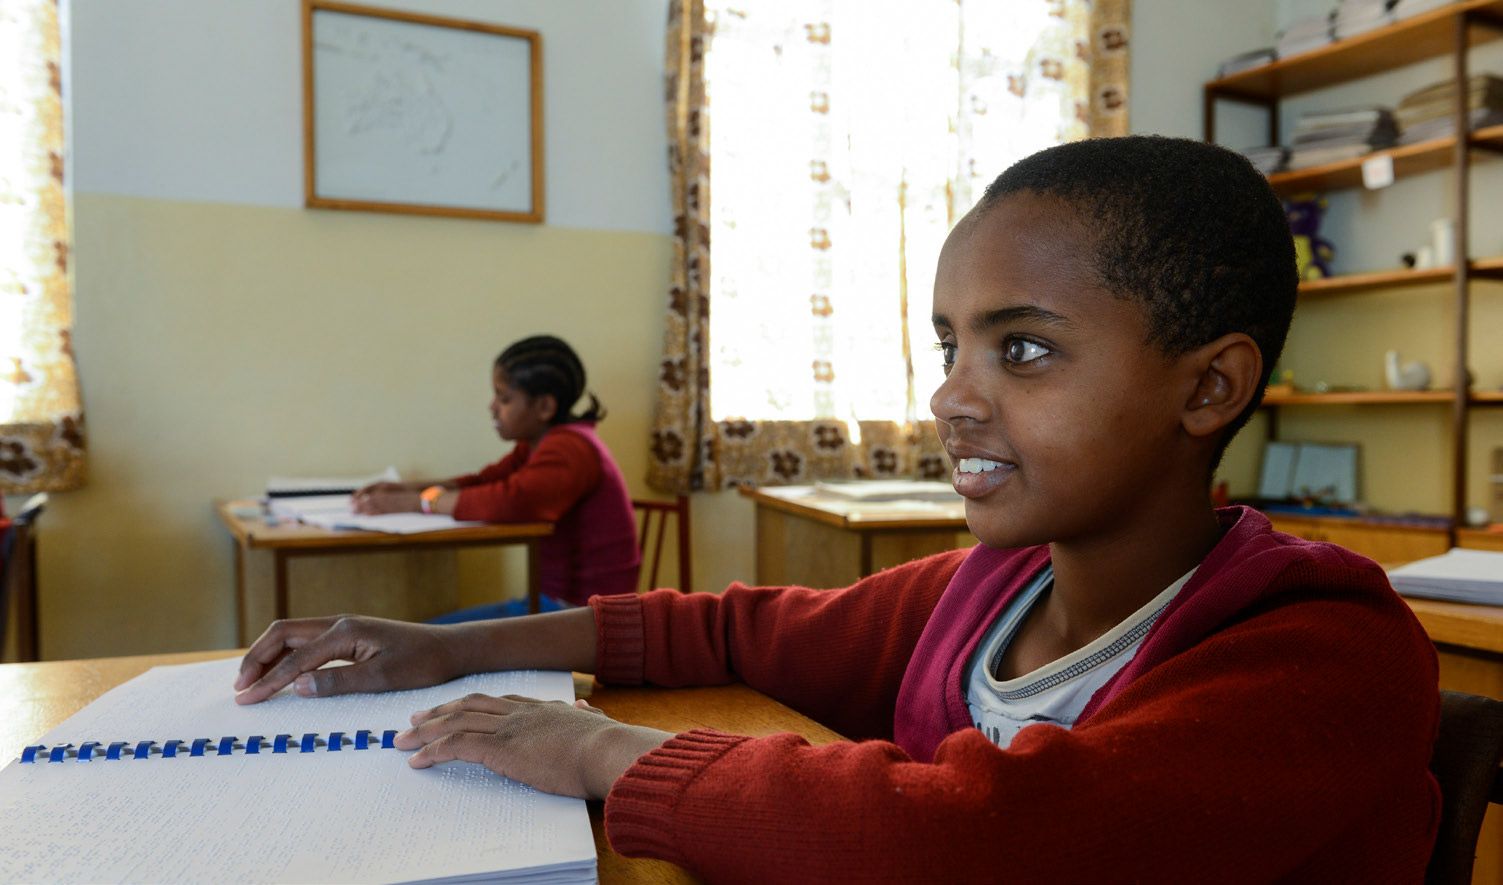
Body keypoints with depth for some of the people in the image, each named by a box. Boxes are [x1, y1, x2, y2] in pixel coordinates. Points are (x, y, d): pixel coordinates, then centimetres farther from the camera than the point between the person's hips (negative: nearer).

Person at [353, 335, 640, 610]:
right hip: (557, 600, 10)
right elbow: (486, 482, 14)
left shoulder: (568, 449, -19)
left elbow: (511, 501, -35)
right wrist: (406, 488, 0)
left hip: (579, 613, -10)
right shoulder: (540, 443, 12)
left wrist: (419, 502, -24)